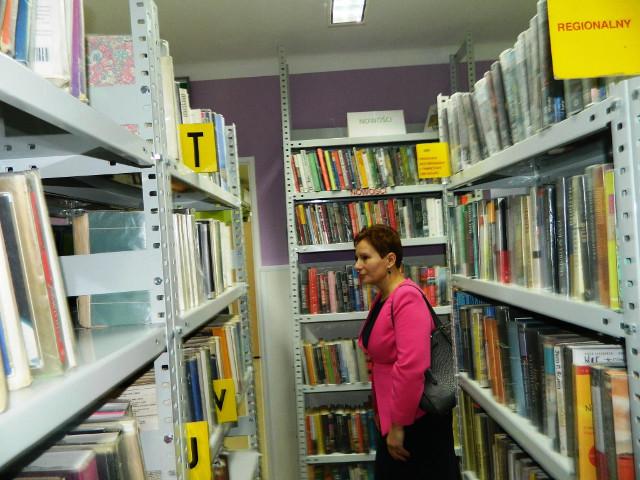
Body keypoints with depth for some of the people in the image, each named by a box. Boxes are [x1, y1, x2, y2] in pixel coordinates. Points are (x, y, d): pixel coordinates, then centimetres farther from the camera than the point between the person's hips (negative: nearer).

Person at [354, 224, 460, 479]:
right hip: (392, 415, 9)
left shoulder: (407, 298, -22)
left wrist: (398, 425, -22)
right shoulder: (382, 298, 6)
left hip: (417, 419, -9)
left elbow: (411, 367, -29)